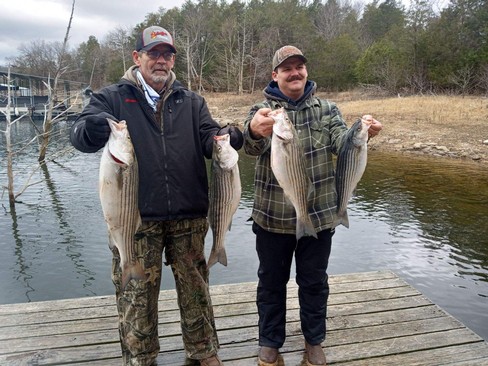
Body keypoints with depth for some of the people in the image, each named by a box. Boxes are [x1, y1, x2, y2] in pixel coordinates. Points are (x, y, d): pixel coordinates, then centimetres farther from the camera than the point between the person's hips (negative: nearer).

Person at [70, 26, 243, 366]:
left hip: (189, 216, 2)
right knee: (137, 295, 10)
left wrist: (227, 137, -22)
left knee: (195, 287, 14)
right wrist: (93, 129, -31)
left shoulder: (192, 101, 12)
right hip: (136, 217, -2)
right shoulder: (112, 98, 4)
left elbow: (209, 139, 2)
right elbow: (79, 136, -6)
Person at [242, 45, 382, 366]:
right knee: (271, 282, 13)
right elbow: (253, 147, -23)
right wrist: (254, 130, -47)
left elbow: (342, 143, -10)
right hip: (273, 216, -1)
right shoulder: (263, 110, -3)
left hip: (318, 214, 1)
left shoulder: (326, 109, 4)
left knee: (314, 282, 15)